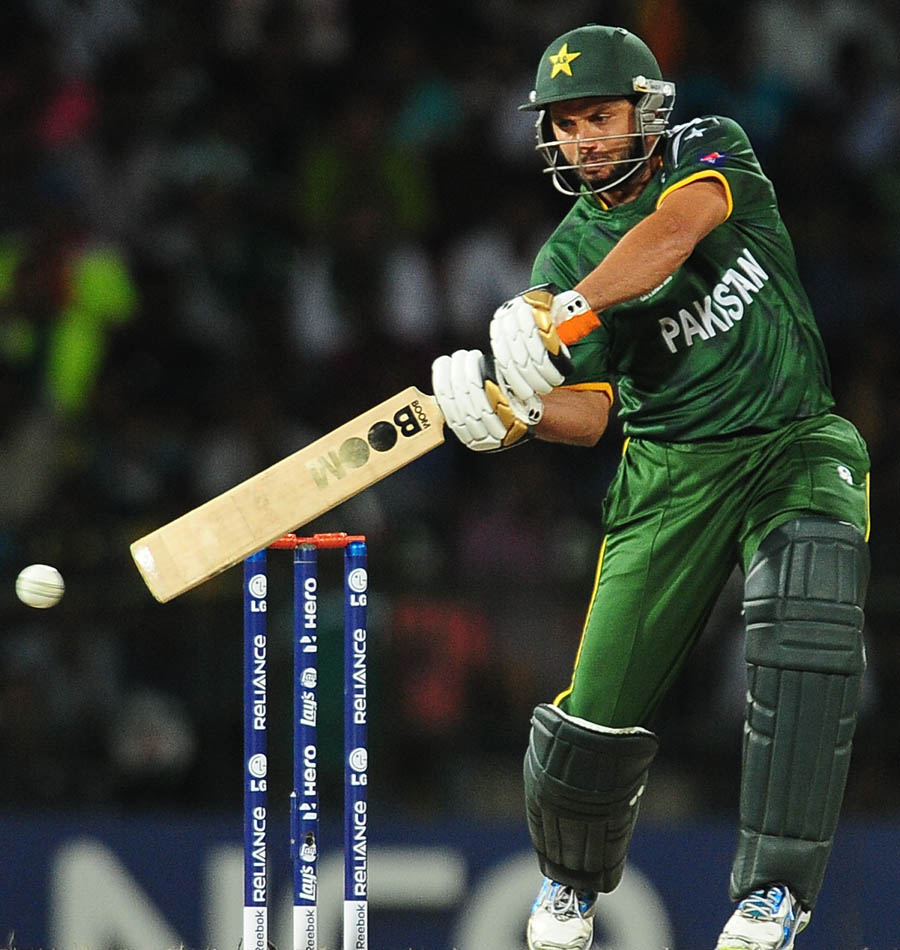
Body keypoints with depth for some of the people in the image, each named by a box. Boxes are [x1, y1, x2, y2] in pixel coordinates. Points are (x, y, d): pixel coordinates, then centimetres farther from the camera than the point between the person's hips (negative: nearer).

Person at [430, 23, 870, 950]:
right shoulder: (567, 254, 4)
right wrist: (515, 411, -25)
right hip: (669, 471, 2)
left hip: (798, 447, -2)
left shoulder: (710, 153, -2)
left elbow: (677, 230, -26)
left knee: (805, 619, -30)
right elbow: (593, 411, -3)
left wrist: (568, 313, -39)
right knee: (604, 703, -2)